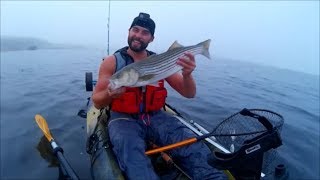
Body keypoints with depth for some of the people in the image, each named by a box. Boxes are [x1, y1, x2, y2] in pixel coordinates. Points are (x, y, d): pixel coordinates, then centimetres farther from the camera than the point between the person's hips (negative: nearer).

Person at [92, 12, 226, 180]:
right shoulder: (112, 62, -1)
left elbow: (189, 94, 1)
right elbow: (97, 102, 0)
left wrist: (186, 75, -21)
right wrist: (110, 93, -24)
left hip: (156, 117, 2)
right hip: (123, 118, -1)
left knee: (192, 144, -22)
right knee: (132, 154, -36)